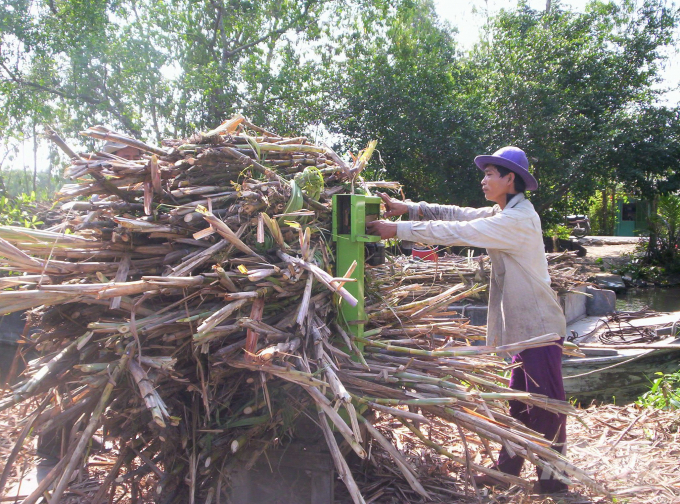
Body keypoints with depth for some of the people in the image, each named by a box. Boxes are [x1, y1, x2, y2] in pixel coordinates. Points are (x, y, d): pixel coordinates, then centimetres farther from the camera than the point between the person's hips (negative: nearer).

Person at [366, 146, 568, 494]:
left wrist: (398, 229, -22)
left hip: (539, 325, -10)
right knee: (519, 399, 15)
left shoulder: (518, 219, -20)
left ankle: (552, 478, 13)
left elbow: (456, 232, -24)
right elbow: (457, 214, 4)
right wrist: (407, 208, -7)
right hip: (524, 324, 10)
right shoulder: (503, 214, 13)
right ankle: (508, 468, 26)